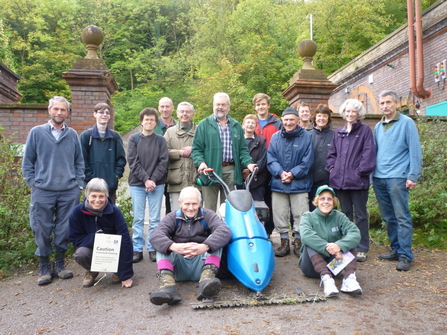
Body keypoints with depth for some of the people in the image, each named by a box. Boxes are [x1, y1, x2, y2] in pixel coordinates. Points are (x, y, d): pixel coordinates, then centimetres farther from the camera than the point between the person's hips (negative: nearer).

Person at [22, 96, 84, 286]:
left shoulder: (73, 135, 8)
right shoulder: (36, 133, 3)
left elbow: (79, 162, 10)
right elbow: (27, 162, 6)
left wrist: (79, 184, 3)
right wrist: (32, 183, -1)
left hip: (69, 192, 1)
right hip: (43, 192, -1)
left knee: (65, 230, 7)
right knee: (42, 231, 5)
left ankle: (59, 263, 23)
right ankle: (44, 266, 21)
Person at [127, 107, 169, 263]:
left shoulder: (161, 140, 7)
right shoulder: (134, 138, 5)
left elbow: (164, 161, -1)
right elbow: (133, 161, -3)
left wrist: (153, 180, -12)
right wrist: (146, 179, -12)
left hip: (157, 184, 0)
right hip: (137, 184, 0)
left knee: (155, 219, 5)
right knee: (138, 219, 5)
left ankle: (153, 249, 14)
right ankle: (137, 249, 15)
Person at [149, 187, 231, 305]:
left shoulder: (207, 215, 4)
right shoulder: (173, 217, 7)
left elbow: (225, 231, -18)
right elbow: (155, 236, -14)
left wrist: (205, 246, -38)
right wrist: (173, 246, -36)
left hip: (201, 265, -1)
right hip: (179, 266, 1)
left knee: (215, 238, -19)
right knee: (163, 245, -19)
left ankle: (207, 277, -40)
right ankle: (167, 285, -41)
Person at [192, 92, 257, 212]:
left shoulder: (236, 126, 19)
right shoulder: (204, 125, 8)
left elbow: (243, 149, 16)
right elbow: (196, 148, 3)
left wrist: (248, 163, -1)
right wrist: (200, 162, -15)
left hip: (231, 171, 3)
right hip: (210, 170, -3)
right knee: (210, 208, -2)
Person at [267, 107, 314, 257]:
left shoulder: (307, 136, 1)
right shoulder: (275, 137, 10)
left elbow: (308, 160, -5)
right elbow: (270, 158, 3)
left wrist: (293, 174, -12)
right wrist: (280, 172, -12)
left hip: (299, 184, -3)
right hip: (278, 183, 3)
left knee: (300, 215, 0)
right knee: (279, 215, 7)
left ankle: (298, 241, 15)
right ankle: (284, 242, 20)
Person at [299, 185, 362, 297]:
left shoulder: (339, 217, 0)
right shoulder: (308, 217, -6)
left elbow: (355, 233, -19)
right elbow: (306, 235, -28)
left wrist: (339, 245, -38)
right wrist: (328, 247, -38)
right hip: (313, 265, -2)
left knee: (348, 241, -18)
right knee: (310, 243, -28)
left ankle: (349, 277, -34)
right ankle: (326, 278, -43)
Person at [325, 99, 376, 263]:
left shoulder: (365, 130, -1)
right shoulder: (338, 132, 14)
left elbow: (369, 153, -9)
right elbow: (332, 153, 17)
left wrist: (360, 171, -15)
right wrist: (332, 168, 3)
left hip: (357, 181, -5)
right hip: (340, 180, 5)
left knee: (360, 215, 3)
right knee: (345, 214, 14)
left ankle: (362, 248, 11)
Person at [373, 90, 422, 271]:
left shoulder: (406, 123, -1)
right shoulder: (378, 127, 15)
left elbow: (415, 151, -6)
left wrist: (412, 176, -13)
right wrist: (371, 174, 12)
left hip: (397, 178, -6)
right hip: (378, 178, 6)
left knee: (402, 217, -4)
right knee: (388, 217, 11)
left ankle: (405, 255, 3)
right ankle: (396, 249, 22)